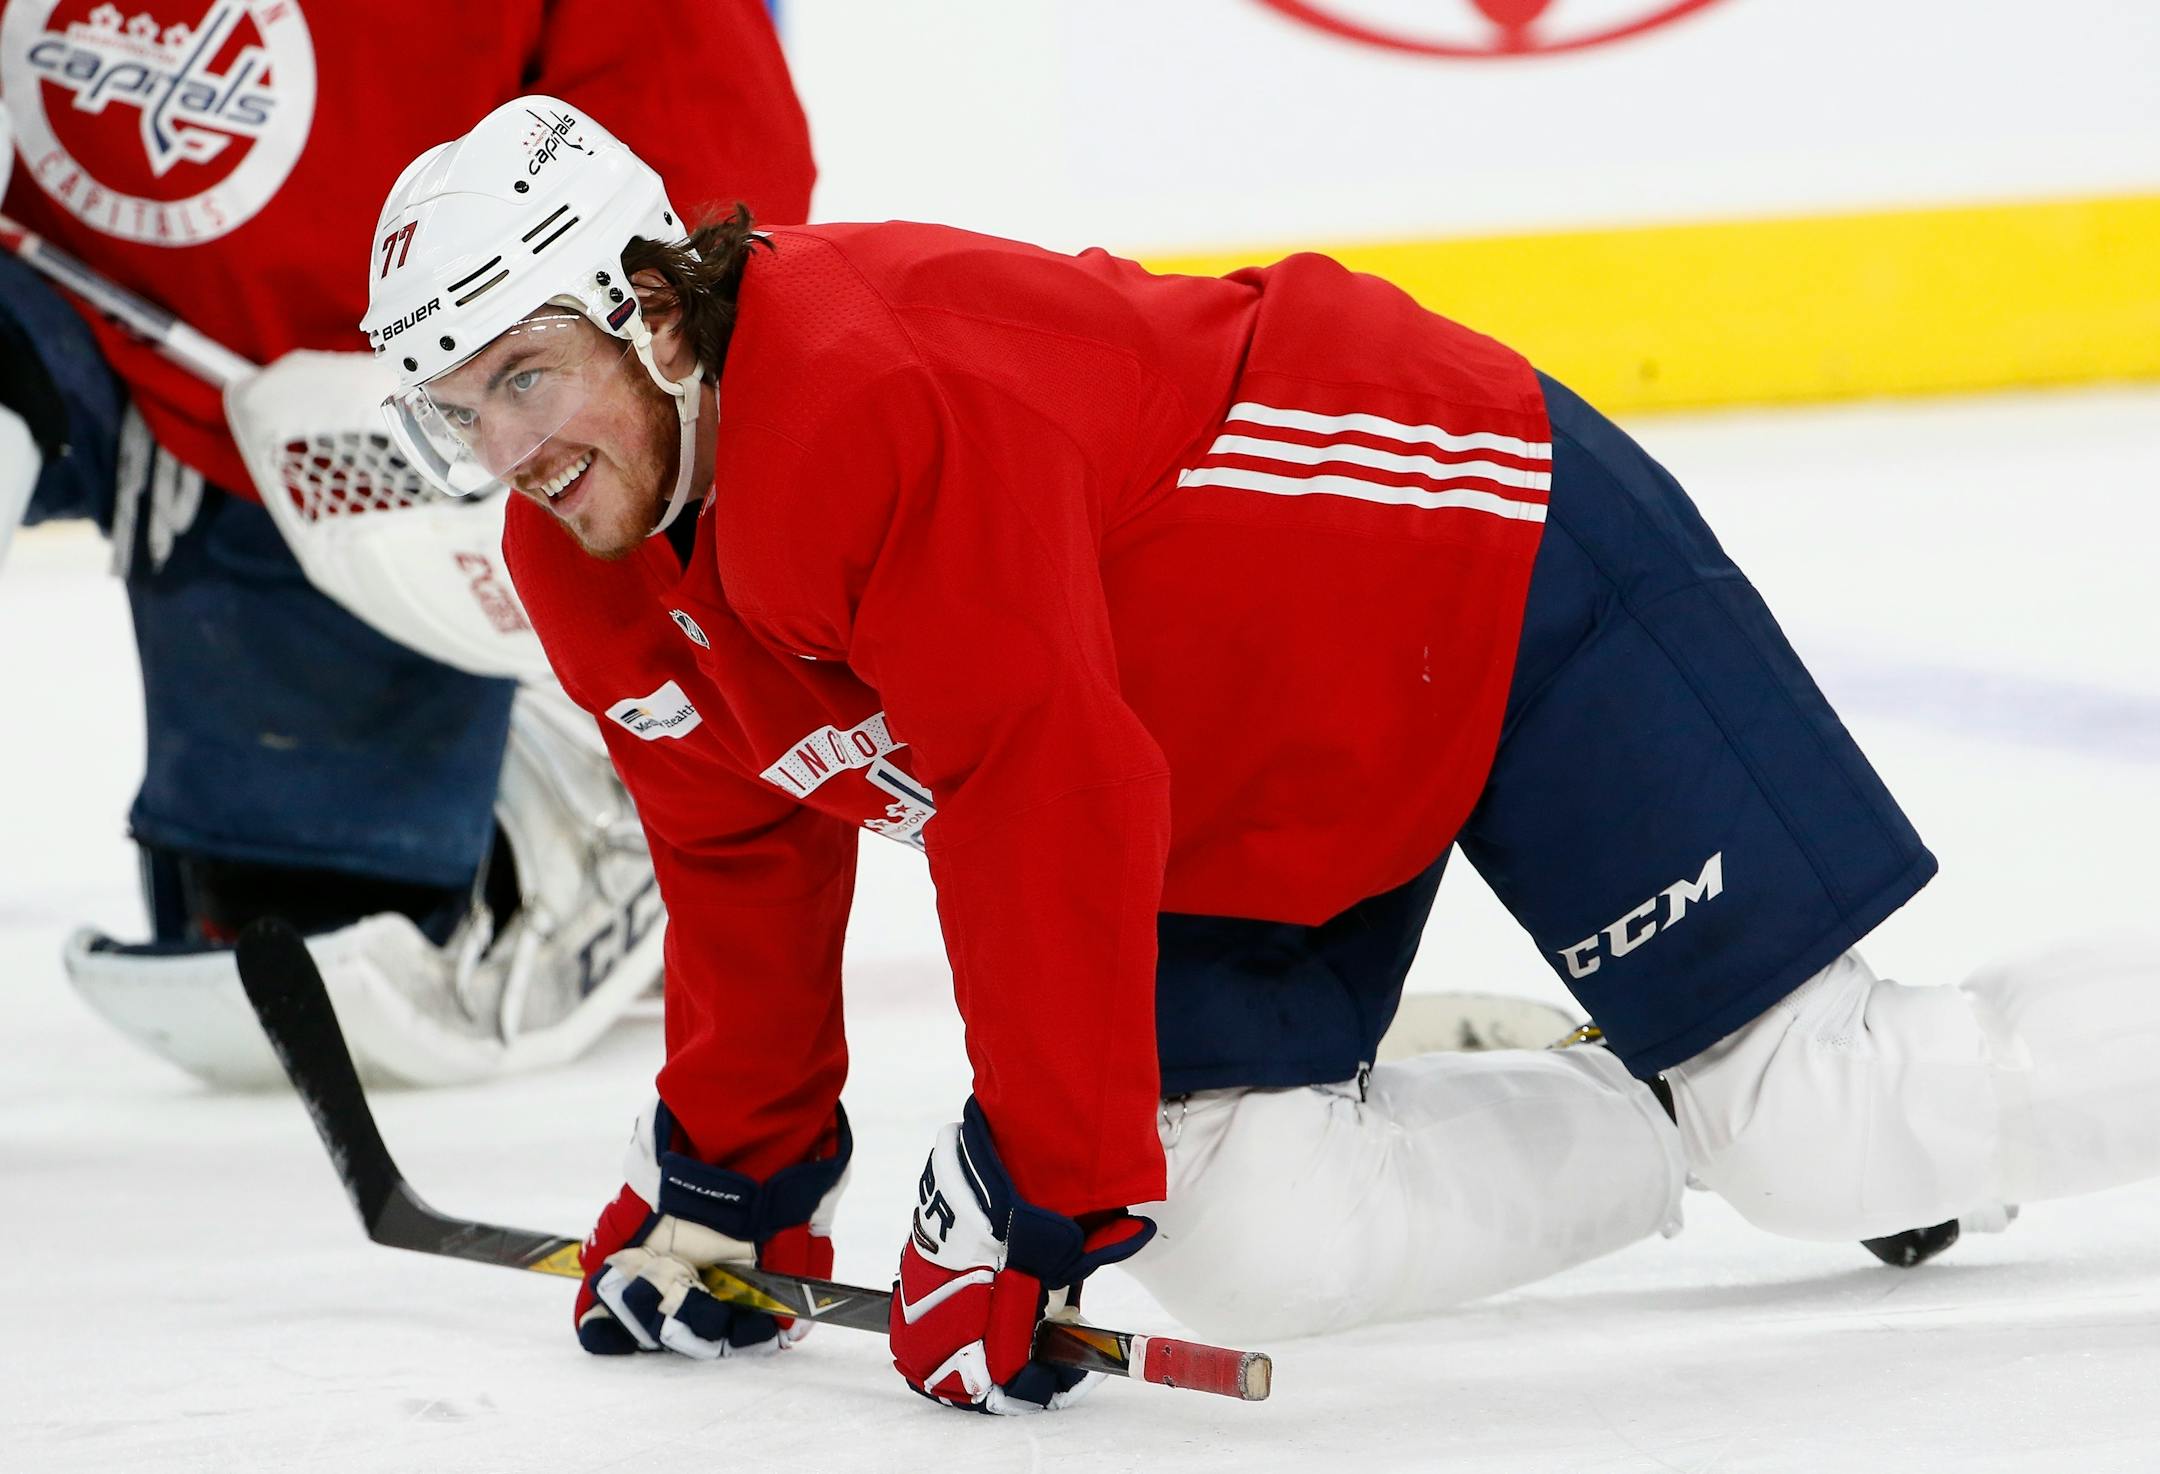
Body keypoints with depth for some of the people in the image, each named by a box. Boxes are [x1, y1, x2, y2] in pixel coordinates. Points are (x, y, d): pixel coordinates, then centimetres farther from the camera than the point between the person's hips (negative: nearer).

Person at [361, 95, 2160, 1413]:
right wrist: (726, 1177, 15)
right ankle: (1658, 1132, 14)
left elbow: (1045, 805, -33)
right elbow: (748, 859, 13)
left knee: (1821, 1126, -11)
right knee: (1248, 1242, -8)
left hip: (1500, 578, -9)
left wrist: (1033, 1199, -28)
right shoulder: (587, 573, -3)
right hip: (1235, 815, 9)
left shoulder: (879, 400, -32)